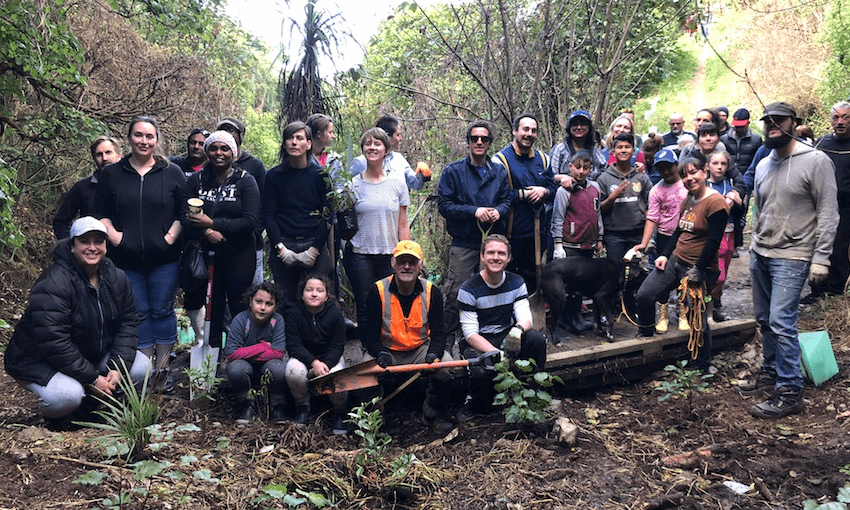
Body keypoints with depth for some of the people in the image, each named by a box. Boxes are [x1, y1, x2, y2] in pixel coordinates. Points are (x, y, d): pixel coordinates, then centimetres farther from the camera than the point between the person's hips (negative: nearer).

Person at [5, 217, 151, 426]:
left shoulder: (116, 277, -2)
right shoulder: (53, 285, -26)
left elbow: (128, 322, -1)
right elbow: (54, 342, -30)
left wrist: (118, 368, -14)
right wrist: (92, 379, -27)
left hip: (94, 357, 7)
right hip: (40, 361, -7)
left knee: (142, 366, -9)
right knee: (68, 395, -35)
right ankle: (53, 417, 3)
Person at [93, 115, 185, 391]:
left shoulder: (172, 173, 3)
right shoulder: (111, 174, 6)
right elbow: (100, 213, 9)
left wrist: (172, 235, -8)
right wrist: (113, 235, -6)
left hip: (163, 258, -1)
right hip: (127, 259, 1)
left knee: (162, 310, 6)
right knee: (138, 313, 8)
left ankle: (163, 367, 18)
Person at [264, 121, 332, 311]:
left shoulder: (320, 175, 2)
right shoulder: (274, 176, 5)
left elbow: (327, 216, 0)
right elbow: (268, 215, 3)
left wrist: (313, 250, -9)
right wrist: (281, 248, -8)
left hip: (314, 247, -1)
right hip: (283, 246, 1)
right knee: (286, 302, 4)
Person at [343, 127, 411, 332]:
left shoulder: (397, 185, 7)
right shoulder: (353, 185, 3)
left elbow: (403, 226, 8)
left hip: (390, 256, 1)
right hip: (360, 255, -1)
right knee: (365, 310, 0)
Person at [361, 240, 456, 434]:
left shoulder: (431, 292, -6)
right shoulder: (378, 291, -10)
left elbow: (438, 332, -5)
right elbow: (370, 334, -8)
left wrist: (433, 354, -27)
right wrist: (381, 353, -30)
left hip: (420, 350, 1)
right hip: (387, 351, -1)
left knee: (445, 365, -27)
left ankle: (434, 413, 0)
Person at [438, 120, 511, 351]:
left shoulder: (499, 172, 10)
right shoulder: (453, 171, -2)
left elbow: (507, 200, 14)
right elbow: (444, 205, -6)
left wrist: (498, 211, -10)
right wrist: (474, 211, -16)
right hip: (464, 242, -4)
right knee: (454, 293, -6)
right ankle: (447, 339, 6)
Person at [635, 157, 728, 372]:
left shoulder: (715, 203, -16)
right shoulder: (688, 200, 11)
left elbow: (713, 241, -19)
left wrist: (697, 270, -20)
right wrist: (665, 254, 7)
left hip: (700, 270, -8)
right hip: (675, 261, 8)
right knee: (644, 295, -1)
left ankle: (702, 368, 18)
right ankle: (645, 336, 22)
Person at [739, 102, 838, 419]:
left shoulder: (816, 161, -8)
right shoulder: (763, 165, 12)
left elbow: (828, 214, -11)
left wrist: (821, 258, -15)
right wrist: (754, 245, 15)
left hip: (791, 258, -7)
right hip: (760, 254, 7)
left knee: (781, 322, -11)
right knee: (764, 319, 13)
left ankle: (790, 392, -2)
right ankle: (771, 373, 29)